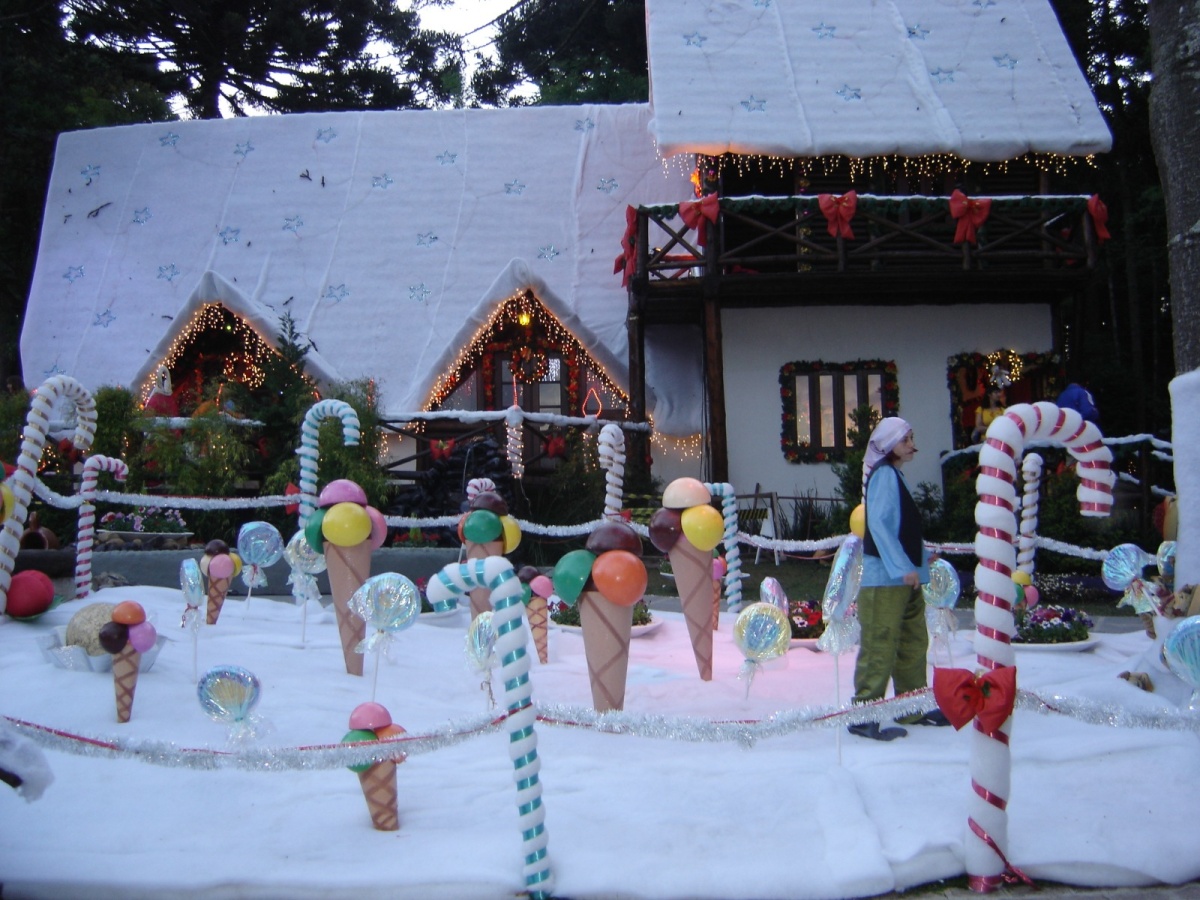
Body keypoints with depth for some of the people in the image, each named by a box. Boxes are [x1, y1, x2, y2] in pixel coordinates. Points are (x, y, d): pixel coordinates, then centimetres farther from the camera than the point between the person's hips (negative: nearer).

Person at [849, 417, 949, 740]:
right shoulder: (884, 474, -11)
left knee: (913, 643, 15)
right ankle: (864, 715, -5)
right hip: (885, 577, -10)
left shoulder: (895, 475, 18)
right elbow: (879, 524, -20)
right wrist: (903, 567, -23)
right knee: (880, 646, -9)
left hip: (905, 577, 10)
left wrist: (921, 557, 20)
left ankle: (912, 708, 24)